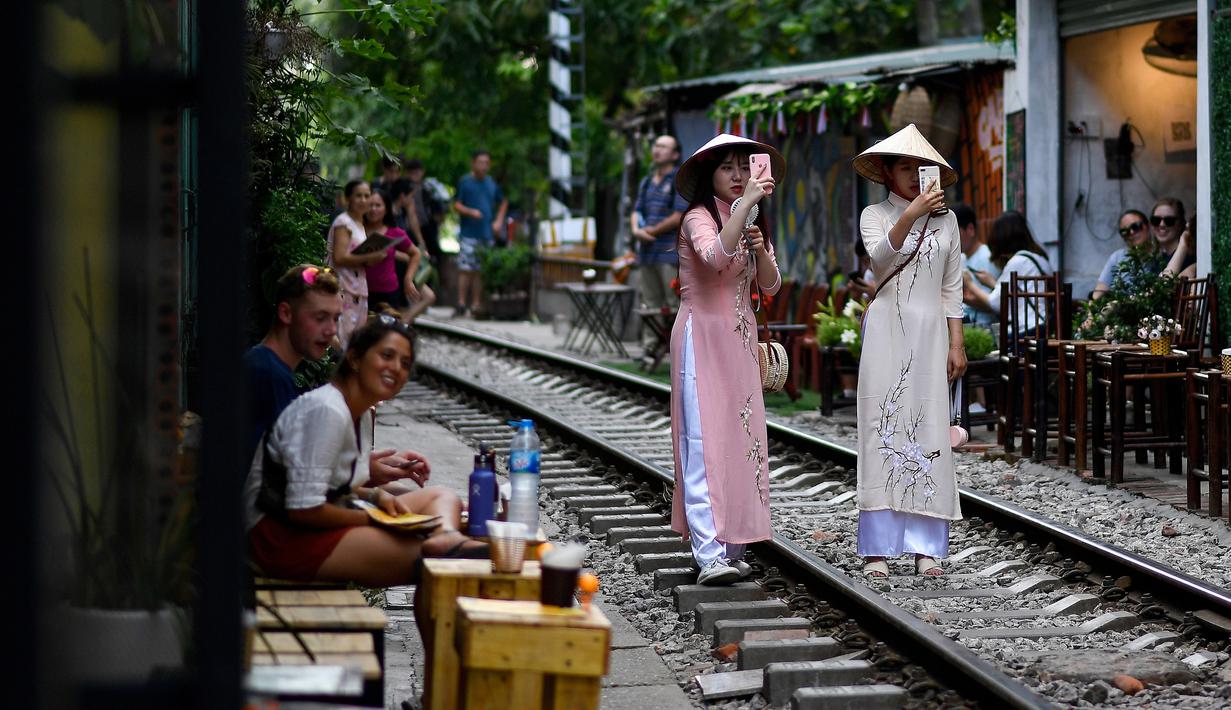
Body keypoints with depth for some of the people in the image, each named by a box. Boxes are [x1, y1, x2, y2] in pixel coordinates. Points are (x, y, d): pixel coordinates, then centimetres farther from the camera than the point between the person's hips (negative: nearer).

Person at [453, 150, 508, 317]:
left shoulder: (491, 183, 13)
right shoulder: (465, 182, -1)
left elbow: (503, 203, 26)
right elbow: (456, 205, -5)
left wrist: (498, 221, 12)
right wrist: (470, 211, -22)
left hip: (487, 234, 5)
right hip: (468, 233, -5)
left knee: (480, 271, 7)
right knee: (465, 269, -10)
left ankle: (475, 305, 11)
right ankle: (462, 305, -8)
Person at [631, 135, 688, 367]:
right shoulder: (646, 182, 20)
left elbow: (680, 216, -12)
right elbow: (637, 211, 17)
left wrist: (652, 231, -10)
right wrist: (637, 230, -4)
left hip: (670, 252, -8)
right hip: (647, 251, 8)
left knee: (676, 303, -10)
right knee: (650, 303, 9)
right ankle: (649, 348, 12)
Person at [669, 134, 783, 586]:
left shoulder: (749, 222, 17)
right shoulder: (699, 217, -8)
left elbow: (771, 285, 9)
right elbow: (716, 256, -30)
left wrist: (760, 248, -9)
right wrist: (746, 203, -30)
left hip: (740, 339, 8)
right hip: (703, 335, -8)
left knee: (740, 441, 4)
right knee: (705, 443, -13)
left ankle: (728, 548, 7)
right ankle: (710, 555, -20)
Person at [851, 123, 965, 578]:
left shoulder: (945, 220, 12)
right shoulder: (875, 215, 4)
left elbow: (952, 288, 14)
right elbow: (880, 256, -17)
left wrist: (956, 344, 8)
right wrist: (909, 216, -29)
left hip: (930, 334, 3)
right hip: (887, 331, -3)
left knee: (930, 434, -1)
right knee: (883, 430, -6)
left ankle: (927, 548, 2)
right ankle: (877, 548, -5)